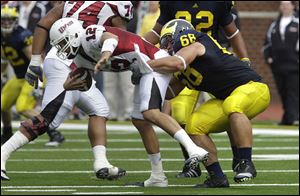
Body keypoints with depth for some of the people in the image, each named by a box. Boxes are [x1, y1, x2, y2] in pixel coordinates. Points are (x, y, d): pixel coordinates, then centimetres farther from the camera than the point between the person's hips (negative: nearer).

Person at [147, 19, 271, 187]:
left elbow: (176, 63, -33)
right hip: (226, 99, 9)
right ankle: (217, 178, -1)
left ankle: (246, 163, -37)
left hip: (252, 86, -9)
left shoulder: (194, 45, -14)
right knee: (195, 126, -4)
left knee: (232, 106, -40)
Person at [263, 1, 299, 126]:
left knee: (293, 92, -12)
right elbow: (267, 43, 22)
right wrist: (267, 57, 9)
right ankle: (287, 119, 14)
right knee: (283, 93, 7)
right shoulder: (274, 26, 17)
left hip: (294, 65, -5)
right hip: (278, 66, 5)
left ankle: (294, 117, -17)